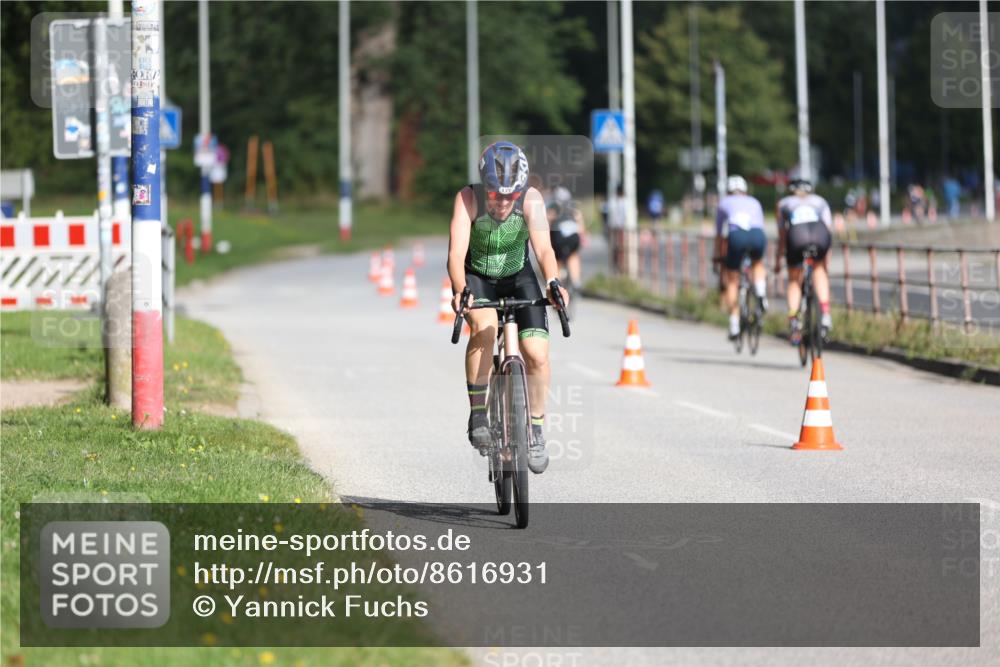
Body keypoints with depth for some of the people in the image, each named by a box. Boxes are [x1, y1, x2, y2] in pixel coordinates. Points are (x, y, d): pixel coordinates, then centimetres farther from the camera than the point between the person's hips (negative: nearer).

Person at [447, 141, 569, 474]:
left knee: (537, 354, -15)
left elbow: (543, 248, -36)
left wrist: (553, 282, -55)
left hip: (517, 277, 2)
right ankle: (477, 413, -19)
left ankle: (535, 430, 7)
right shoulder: (468, 199, -28)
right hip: (476, 278, -2)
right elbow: (456, 253, -37)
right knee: (484, 327, -34)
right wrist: (460, 291, -55)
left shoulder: (531, 199, -26)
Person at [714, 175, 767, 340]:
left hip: (736, 237, -2)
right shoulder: (754, 202, 34)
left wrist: (718, 258, 42)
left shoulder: (724, 203, 29)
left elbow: (719, 235, 31)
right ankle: (761, 292, 8)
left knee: (732, 281, 12)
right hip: (757, 235, 2)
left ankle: (734, 325, 5)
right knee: (757, 263, 34)